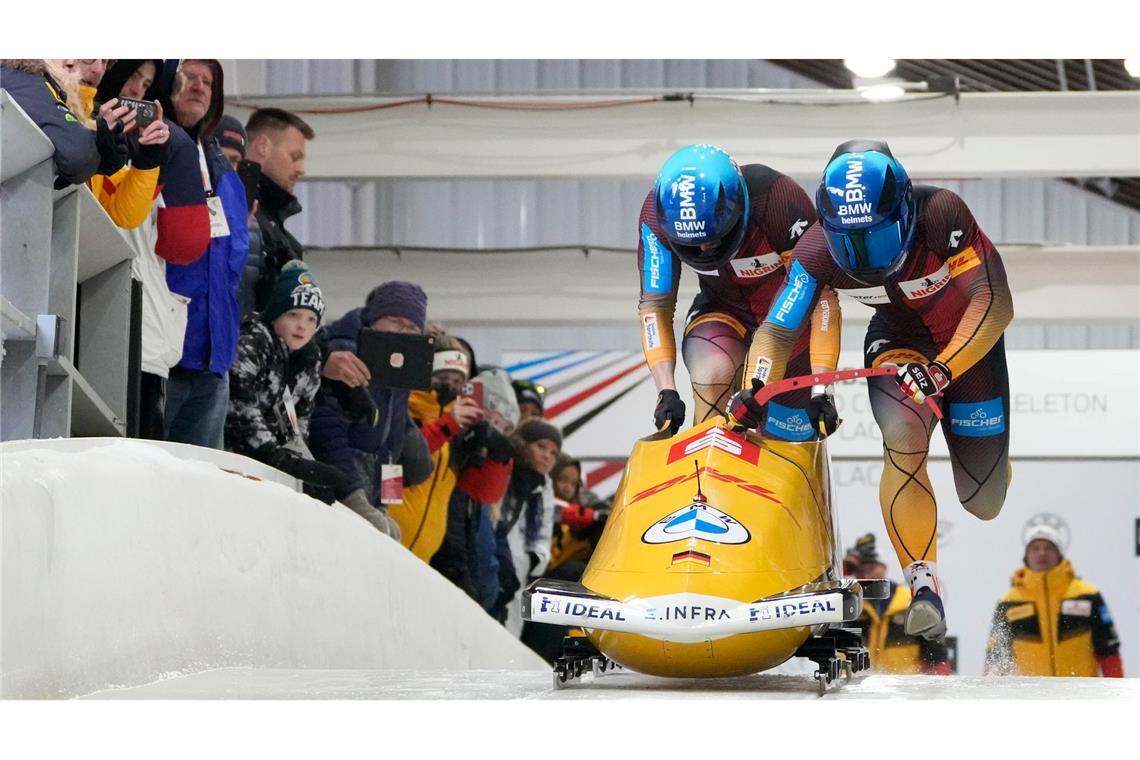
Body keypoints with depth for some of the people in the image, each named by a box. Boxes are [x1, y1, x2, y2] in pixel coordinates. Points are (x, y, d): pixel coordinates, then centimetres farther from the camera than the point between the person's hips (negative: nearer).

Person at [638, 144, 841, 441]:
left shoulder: (780, 199, -34)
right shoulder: (657, 214, -26)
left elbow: (822, 296, -30)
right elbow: (654, 305, -18)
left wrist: (821, 390, -35)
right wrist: (666, 391, -29)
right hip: (723, 312, 1)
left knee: (787, 434, 3)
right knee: (712, 375, -31)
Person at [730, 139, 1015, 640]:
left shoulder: (941, 214, -34)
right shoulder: (818, 251, -24)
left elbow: (995, 305, -32)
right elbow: (776, 332, -19)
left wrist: (943, 370, -43)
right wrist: (756, 392, -38)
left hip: (969, 340, -1)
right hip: (898, 340, 1)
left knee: (983, 505, 4)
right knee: (903, 438, -31)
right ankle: (923, 585, -22)